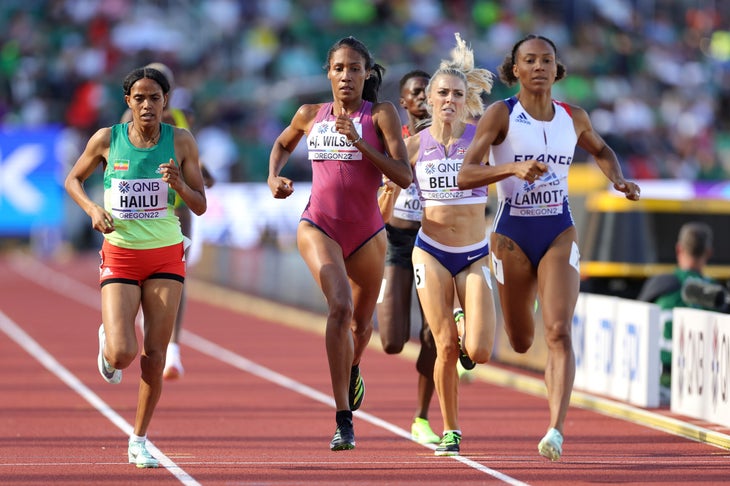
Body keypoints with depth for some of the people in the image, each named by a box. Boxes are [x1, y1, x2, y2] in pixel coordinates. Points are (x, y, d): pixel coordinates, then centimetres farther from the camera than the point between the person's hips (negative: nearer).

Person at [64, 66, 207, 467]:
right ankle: (106, 342, 25)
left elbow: (200, 206, 0)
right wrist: (93, 209, -8)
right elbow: (73, 180, 10)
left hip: (166, 256, 1)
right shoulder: (107, 139, -5)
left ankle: (139, 442, 15)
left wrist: (179, 185, -20)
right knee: (121, 354, -14)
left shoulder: (181, 142, -3)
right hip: (120, 254, -1)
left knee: (154, 355, 0)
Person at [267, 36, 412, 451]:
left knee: (361, 324, 18)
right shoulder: (310, 115, 4)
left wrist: (358, 140, -20)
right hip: (318, 226, -1)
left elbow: (404, 176, -14)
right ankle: (344, 421, -26)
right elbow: (283, 144, 27)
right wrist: (274, 176, 7)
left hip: (366, 233, 1)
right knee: (340, 306, -25)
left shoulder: (381, 114, -4)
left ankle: (352, 370, 57)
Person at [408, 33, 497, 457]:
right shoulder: (415, 144, 1)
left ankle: (465, 331, 24)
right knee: (445, 348, -8)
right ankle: (450, 431, 9)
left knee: (479, 352, -13)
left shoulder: (481, 138, -3)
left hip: (475, 256, 0)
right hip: (432, 252, 0)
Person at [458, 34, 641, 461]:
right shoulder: (500, 115, -9)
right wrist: (513, 168, -33)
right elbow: (465, 176, -17)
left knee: (559, 332, -18)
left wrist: (619, 180, 5)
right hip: (513, 235, -1)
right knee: (521, 342, 12)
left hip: (560, 234, 1)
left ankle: (557, 431, -23)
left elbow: (600, 150, 25)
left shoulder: (574, 118, 2)